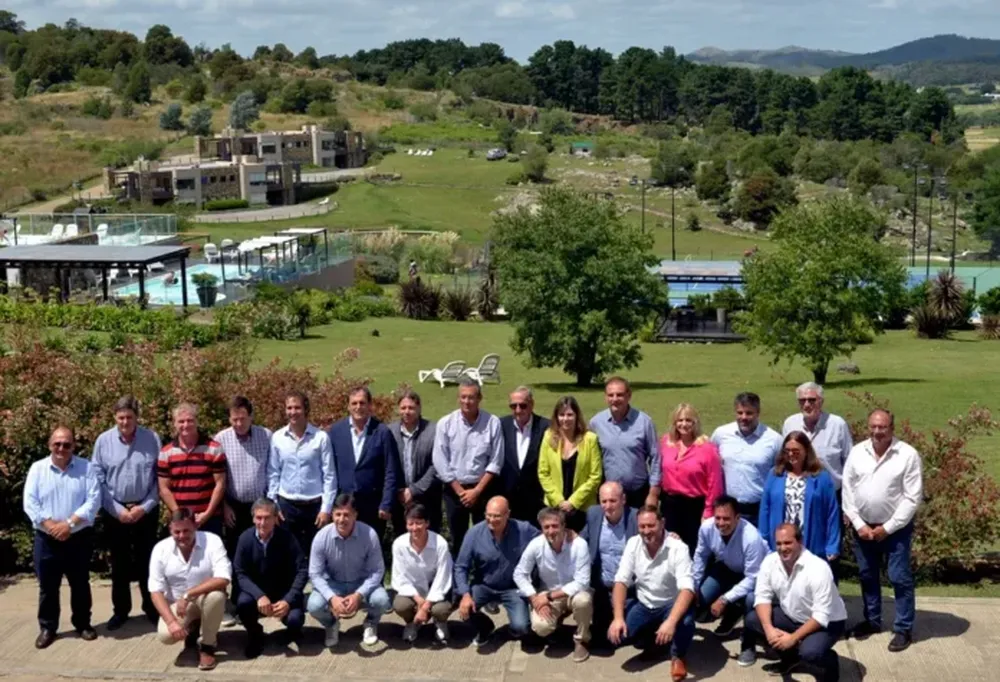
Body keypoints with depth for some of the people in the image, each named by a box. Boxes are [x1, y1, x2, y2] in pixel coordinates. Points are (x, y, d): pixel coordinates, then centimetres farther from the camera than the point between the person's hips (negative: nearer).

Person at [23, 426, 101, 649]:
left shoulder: (86, 467, -2)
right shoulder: (37, 469, 1)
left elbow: (93, 500, -10)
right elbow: (30, 503, -5)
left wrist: (70, 523, -19)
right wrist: (52, 526, -17)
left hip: (79, 537, -1)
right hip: (46, 539, 1)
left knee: (80, 584, 10)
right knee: (47, 586, 8)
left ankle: (83, 624, 24)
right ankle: (47, 627, 20)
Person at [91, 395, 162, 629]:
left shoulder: (152, 439, -7)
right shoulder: (103, 441, -6)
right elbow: (98, 479, -5)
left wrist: (145, 507, -11)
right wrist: (117, 510, -9)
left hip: (146, 510, -1)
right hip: (115, 511, 1)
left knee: (147, 560, 9)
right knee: (119, 562, 11)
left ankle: (152, 608, 21)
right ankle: (120, 610, 23)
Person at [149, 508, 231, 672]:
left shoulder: (212, 541, -19)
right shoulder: (160, 549, -11)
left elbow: (223, 579, -29)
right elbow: (156, 591, -12)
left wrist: (187, 596, -33)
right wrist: (171, 621, -25)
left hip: (207, 599, -2)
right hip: (177, 604, 2)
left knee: (216, 595, -36)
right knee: (165, 635, -26)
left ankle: (207, 646, -10)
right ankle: (192, 627, 13)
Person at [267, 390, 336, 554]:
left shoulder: (321, 437, -7)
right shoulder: (277, 438, 1)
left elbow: (329, 476, -5)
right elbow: (273, 474, 6)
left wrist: (326, 508, -8)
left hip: (314, 505, -2)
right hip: (286, 505, 2)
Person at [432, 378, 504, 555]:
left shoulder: (492, 423, -7)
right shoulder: (446, 424, -5)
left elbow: (495, 462, -6)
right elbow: (440, 462, -5)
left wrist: (477, 490, -9)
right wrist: (460, 491, -7)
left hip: (483, 488, -1)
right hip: (454, 489, 1)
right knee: (457, 539, 9)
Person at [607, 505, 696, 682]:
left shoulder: (678, 548, -22)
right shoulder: (633, 544, -9)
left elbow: (687, 589, -31)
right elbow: (621, 581, -8)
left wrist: (671, 621, -46)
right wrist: (618, 618, -22)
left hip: (671, 605, -3)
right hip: (643, 605, 3)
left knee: (685, 621, -37)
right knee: (616, 634, -21)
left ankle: (677, 656, -1)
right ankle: (651, 637, 14)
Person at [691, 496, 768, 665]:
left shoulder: (751, 537, -40)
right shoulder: (706, 528, -27)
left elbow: (751, 579, -32)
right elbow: (701, 556, -6)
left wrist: (724, 599, -34)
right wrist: (693, 587, -4)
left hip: (755, 574, -5)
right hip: (727, 569, 5)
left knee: (751, 600, -35)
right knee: (701, 599, -10)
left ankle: (748, 643, -6)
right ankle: (731, 614, 24)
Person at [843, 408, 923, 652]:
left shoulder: (908, 454, -13)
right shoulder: (857, 452, -2)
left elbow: (912, 498, -13)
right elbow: (848, 491, 1)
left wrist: (888, 528, -14)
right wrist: (858, 524, -6)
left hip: (896, 527, -4)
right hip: (863, 526, 4)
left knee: (899, 578, 0)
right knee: (867, 576, 15)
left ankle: (904, 628, 11)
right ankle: (872, 620, 31)